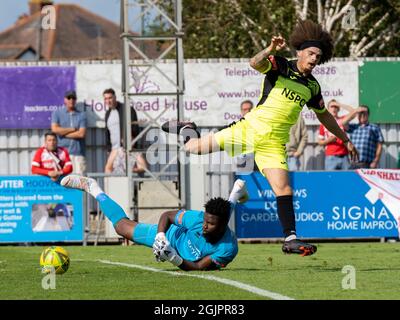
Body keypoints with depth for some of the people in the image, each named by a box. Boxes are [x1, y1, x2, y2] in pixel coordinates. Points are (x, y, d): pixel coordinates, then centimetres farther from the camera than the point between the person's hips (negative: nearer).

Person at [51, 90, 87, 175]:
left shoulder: (81, 115, 11)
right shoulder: (57, 113, 11)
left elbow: (81, 133, -1)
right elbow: (55, 129, -5)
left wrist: (63, 133, -1)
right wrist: (73, 129, -1)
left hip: (78, 153, 1)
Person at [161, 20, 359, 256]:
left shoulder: (312, 87, 11)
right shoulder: (280, 67, -4)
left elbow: (324, 116, 27)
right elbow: (256, 63, -25)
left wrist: (345, 139, 30)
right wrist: (270, 50, -44)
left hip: (274, 143, 3)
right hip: (250, 129, -3)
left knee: (284, 189, -14)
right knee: (192, 148, 0)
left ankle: (290, 239, -12)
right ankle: (188, 131, 35)